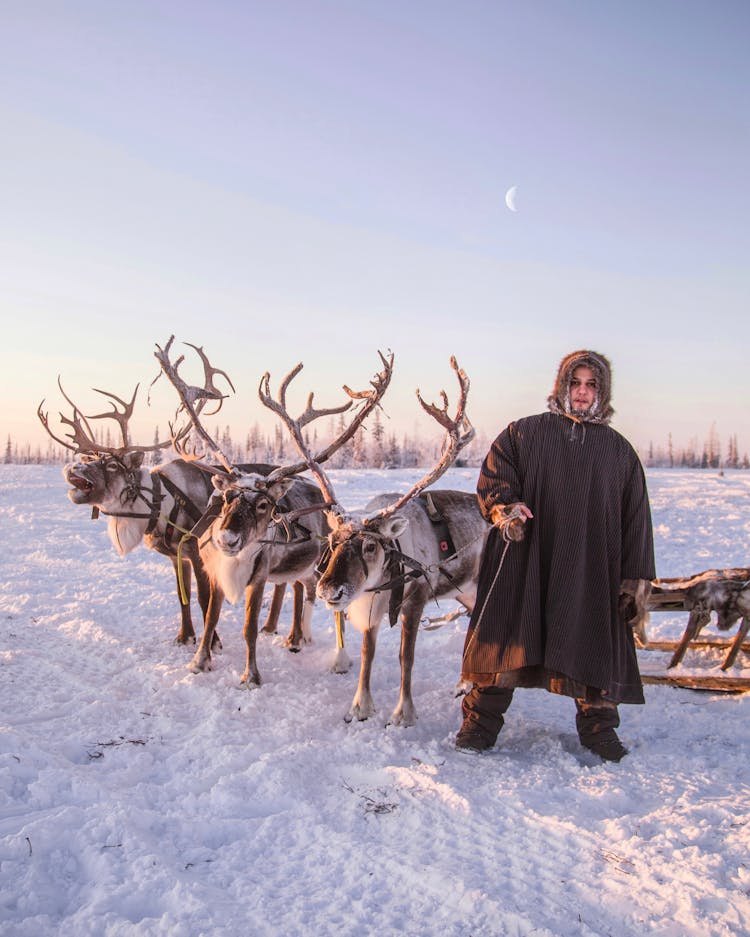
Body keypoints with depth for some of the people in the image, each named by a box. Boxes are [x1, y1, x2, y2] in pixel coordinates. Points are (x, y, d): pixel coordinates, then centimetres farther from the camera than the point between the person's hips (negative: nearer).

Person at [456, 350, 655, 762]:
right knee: (506, 641, -1)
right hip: (525, 562, -1)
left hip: (591, 569, 2)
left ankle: (598, 725, 24)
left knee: (593, 644, 5)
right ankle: (481, 722, 11)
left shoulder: (620, 450, 13)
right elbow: (492, 476, 2)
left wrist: (638, 577, 4)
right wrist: (504, 507, -19)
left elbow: (636, 517, 10)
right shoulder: (524, 433, 9)